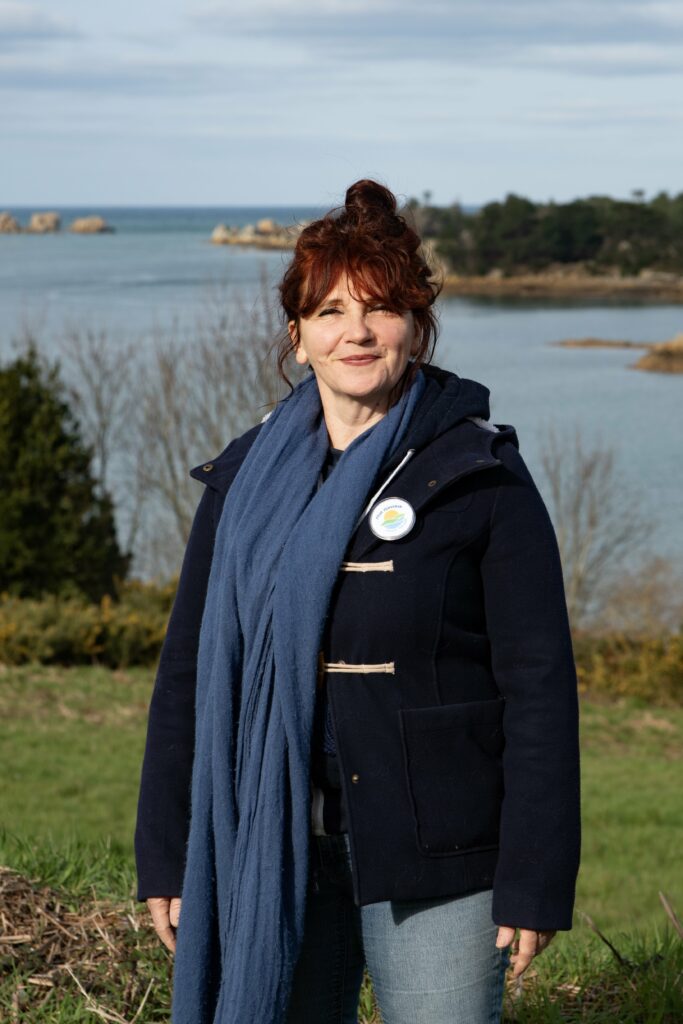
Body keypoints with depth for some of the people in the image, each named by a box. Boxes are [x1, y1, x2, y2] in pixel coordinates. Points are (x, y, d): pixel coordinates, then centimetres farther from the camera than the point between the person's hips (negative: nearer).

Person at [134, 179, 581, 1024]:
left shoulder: (480, 476, -3)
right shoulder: (243, 481, 8)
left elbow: (539, 685, -5)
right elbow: (189, 671, 11)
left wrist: (534, 881, -9)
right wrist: (166, 858, 9)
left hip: (434, 862, -3)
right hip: (268, 857, 4)